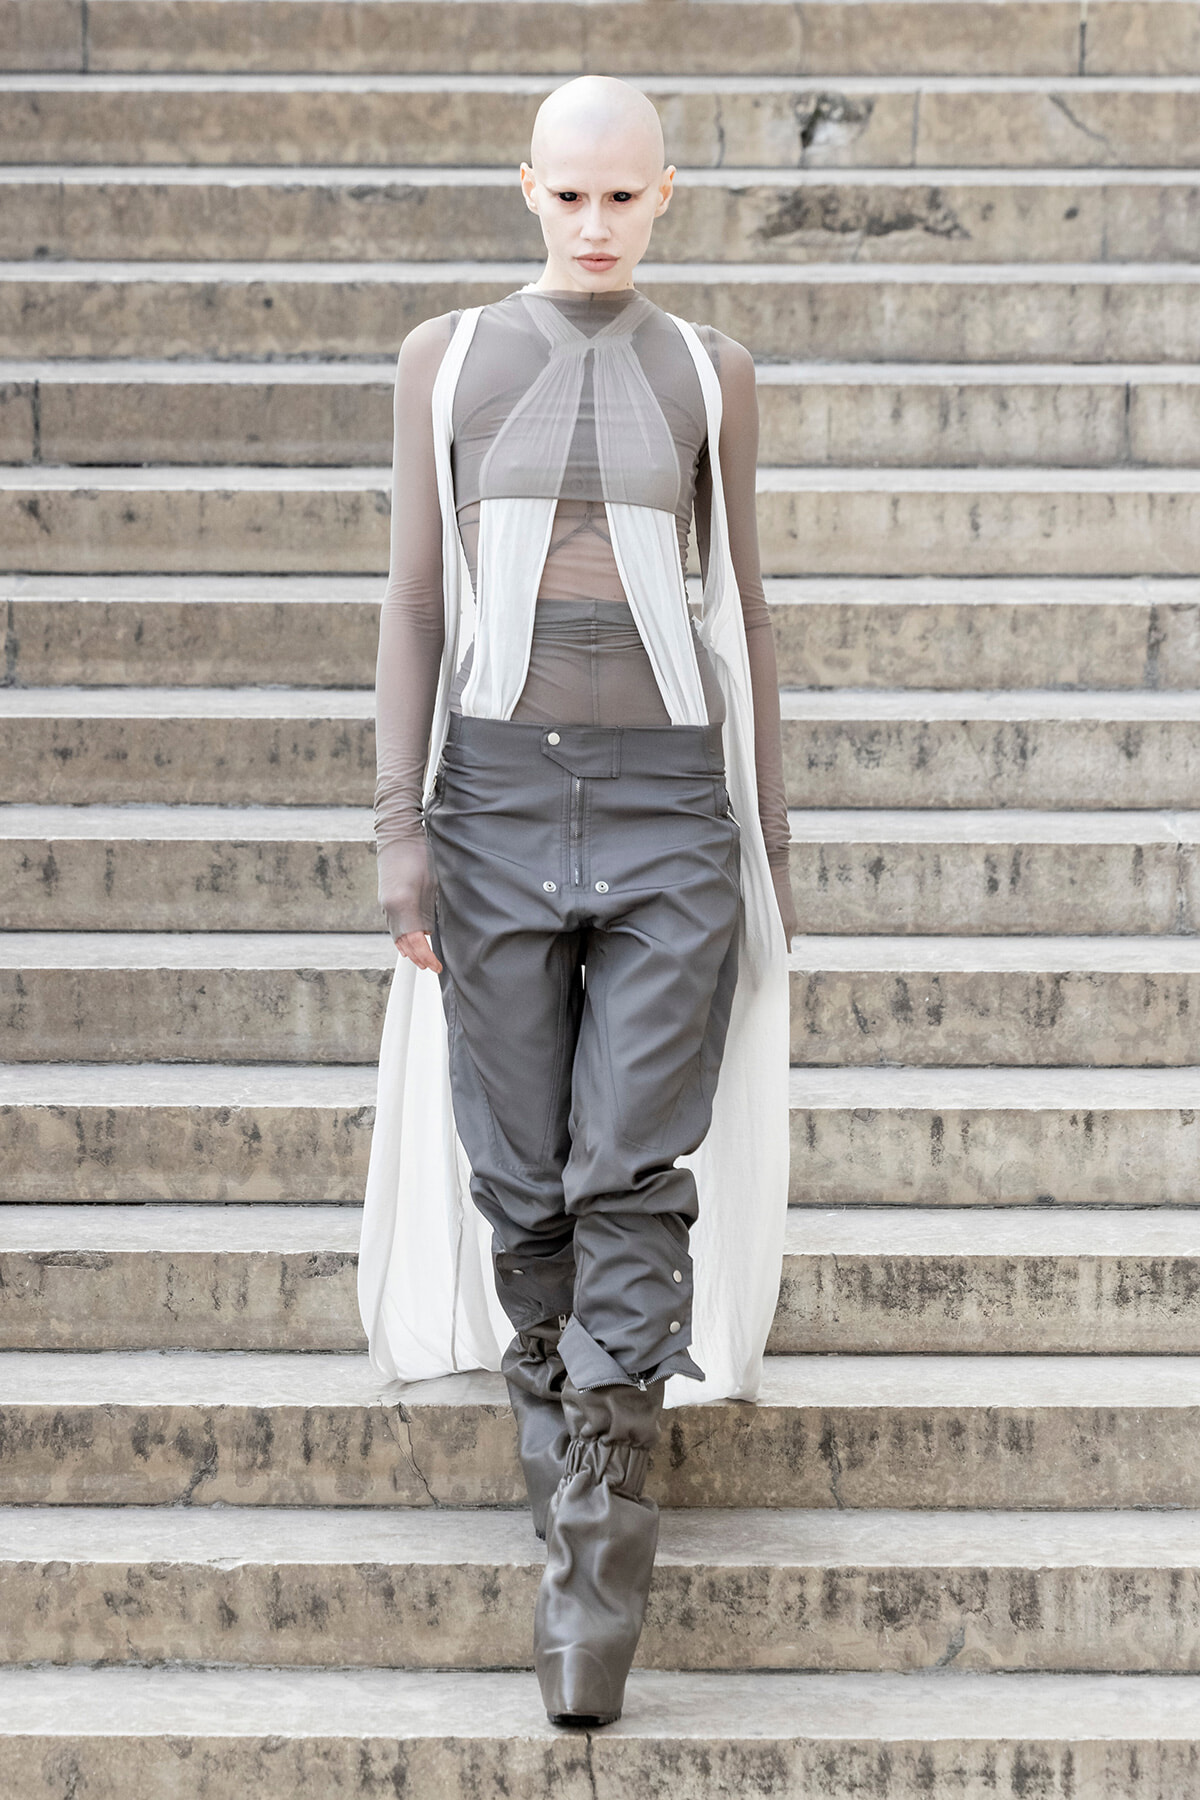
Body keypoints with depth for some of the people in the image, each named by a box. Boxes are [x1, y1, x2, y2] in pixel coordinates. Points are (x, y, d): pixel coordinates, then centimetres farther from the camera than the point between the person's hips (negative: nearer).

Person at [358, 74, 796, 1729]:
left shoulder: (709, 374, 7)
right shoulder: (446, 360, 5)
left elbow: (739, 610, 10)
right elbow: (415, 601, 4)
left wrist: (770, 838, 8)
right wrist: (400, 829, -4)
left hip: (666, 801, -1)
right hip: (502, 794, 1)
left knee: (635, 1179, -8)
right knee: (522, 1175, 4)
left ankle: (593, 1572, -8)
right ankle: (558, 1413, 29)